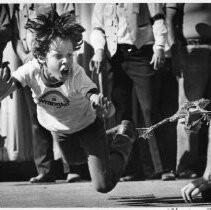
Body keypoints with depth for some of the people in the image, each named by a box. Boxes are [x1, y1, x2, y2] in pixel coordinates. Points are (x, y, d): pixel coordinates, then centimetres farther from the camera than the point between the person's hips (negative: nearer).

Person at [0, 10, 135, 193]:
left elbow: (102, 104, -47)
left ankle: (124, 138, 18)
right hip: (60, 132, 3)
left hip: (88, 126, -3)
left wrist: (104, 107, -72)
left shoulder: (76, 74, -38)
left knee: (104, 186, -4)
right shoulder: (32, 70, -32)